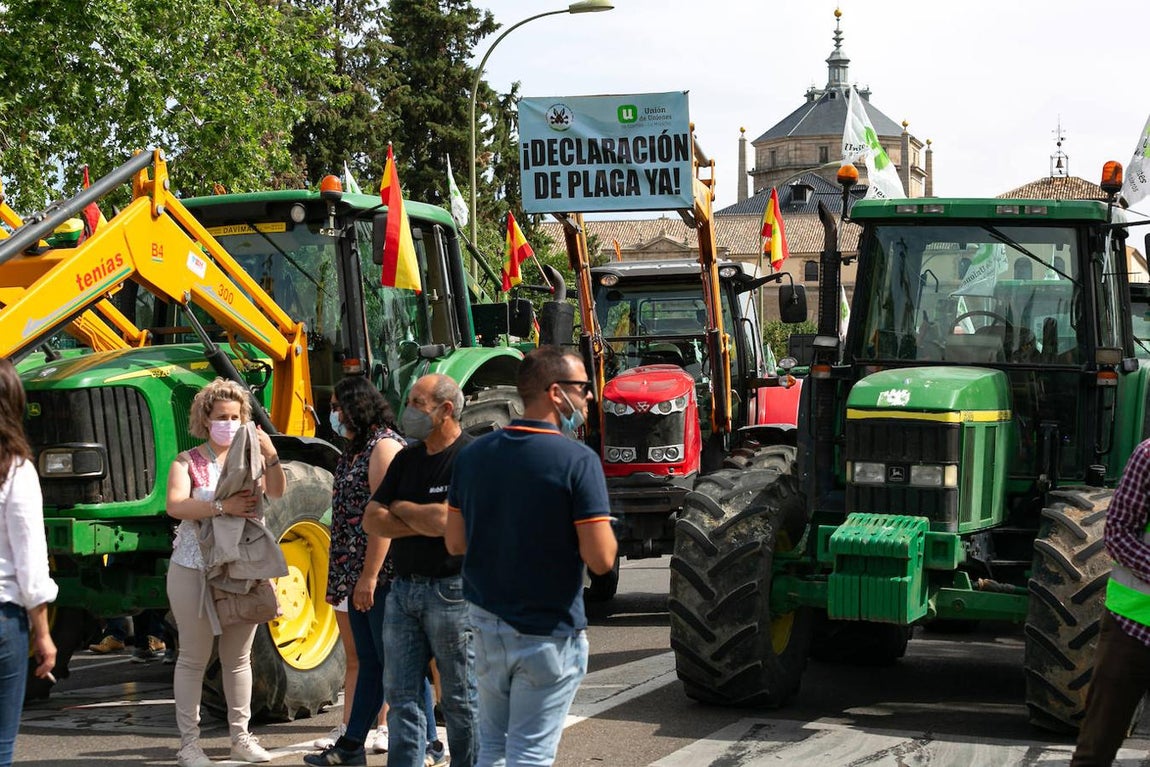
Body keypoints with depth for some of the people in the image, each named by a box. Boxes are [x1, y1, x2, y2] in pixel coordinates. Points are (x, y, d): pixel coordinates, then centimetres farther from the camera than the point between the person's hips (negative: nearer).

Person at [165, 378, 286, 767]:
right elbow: (175, 505, -19)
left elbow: (275, 491, -8)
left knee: (239, 657, 10)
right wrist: (222, 506, -31)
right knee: (194, 657, 0)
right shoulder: (188, 462, -2)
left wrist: (271, 457, -25)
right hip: (195, 570, -4)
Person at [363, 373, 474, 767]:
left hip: (451, 590, -7)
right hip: (404, 587, 7)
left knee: (460, 697, 4)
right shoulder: (407, 459, 12)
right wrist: (421, 523, -10)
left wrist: (400, 508, -4)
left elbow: (442, 520, -23)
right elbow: (372, 520, 6)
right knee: (402, 693, 7)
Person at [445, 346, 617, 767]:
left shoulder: (474, 454, 2)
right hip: (548, 634, -5)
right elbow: (601, 559, -19)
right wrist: (601, 526, 0)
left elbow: (455, 542, 6)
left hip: (488, 624, 6)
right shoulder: (577, 460, -17)